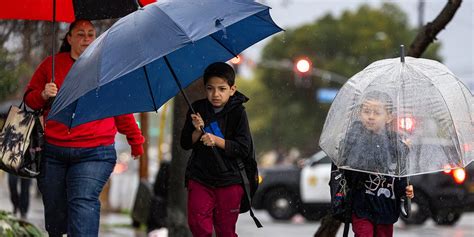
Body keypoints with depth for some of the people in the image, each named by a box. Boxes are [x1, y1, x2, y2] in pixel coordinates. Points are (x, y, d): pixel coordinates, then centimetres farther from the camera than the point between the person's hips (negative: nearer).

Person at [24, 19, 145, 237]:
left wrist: (136, 142, 20)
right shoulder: (52, 64, 11)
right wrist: (43, 95, -6)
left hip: (94, 152, -2)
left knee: (83, 201, -21)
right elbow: (29, 99, 16)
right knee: (54, 210, 6)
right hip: (53, 151, 2)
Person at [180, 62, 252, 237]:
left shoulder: (237, 113, -7)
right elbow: (185, 144, 3)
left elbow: (244, 149, -12)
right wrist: (198, 131, -17)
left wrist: (216, 140, -23)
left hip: (229, 181, -2)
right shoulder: (198, 109, 1)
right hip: (199, 178, 2)